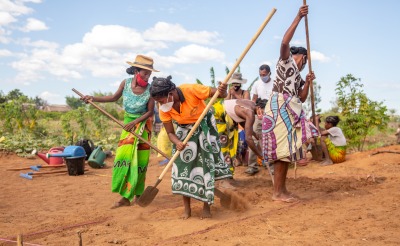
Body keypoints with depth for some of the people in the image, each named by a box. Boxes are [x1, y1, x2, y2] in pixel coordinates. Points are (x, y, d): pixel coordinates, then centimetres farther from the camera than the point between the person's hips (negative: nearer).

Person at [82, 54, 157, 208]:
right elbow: (114, 98, 8)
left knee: (140, 160, 0)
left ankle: (138, 194, 13)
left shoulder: (149, 89, -16)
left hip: (142, 124, -2)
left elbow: (150, 112, -11)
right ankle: (126, 197, 0)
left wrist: (134, 122, -20)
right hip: (128, 123, 2)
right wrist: (93, 99, 2)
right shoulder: (125, 83, -8)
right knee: (125, 156, -5)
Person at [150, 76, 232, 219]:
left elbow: (219, 94, -23)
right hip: (184, 130, 3)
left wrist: (222, 91, -46)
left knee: (207, 162, -5)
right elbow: (170, 133, -10)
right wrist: (177, 142, -31)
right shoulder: (163, 110, -18)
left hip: (204, 126, -3)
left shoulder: (191, 90, -31)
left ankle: (206, 207, 7)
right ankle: (187, 209, 8)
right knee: (183, 165, -2)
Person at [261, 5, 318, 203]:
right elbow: (285, 42, -11)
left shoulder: (298, 77, 29)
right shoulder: (286, 60, 9)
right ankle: (277, 192, -14)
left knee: (287, 148, 7)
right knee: (282, 147, -14)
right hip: (279, 107, -9)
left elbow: (302, 98, 20)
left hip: (290, 111, 9)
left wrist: (308, 83, 6)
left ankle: (282, 189, 11)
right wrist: (298, 18, -11)